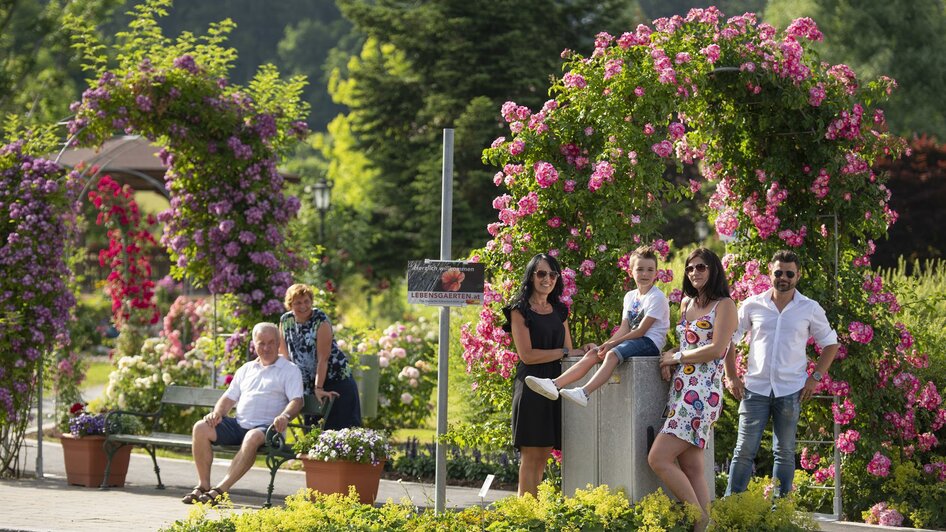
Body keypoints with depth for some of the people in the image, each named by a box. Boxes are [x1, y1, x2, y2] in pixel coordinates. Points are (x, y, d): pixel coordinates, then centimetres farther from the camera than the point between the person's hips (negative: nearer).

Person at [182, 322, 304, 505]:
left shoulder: (290, 370, 8)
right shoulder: (246, 369, 24)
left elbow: (297, 400, -6)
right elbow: (229, 397, 22)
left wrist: (285, 416, -28)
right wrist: (217, 413, 0)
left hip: (266, 427, -5)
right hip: (238, 424, 5)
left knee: (253, 437, -40)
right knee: (200, 428, -17)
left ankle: (221, 490, -42)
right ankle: (203, 486, -18)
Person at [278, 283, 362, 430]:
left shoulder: (321, 321, -17)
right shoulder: (285, 321, -1)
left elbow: (323, 358, -20)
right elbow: (284, 354, 6)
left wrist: (319, 388, -24)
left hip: (336, 378, -5)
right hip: (308, 383, 5)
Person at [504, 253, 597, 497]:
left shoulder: (559, 311, 18)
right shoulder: (520, 310, -2)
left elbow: (569, 352, 14)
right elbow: (527, 355, -11)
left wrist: (583, 350, -7)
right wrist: (563, 352, -8)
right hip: (531, 386, -6)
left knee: (543, 455, 4)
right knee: (530, 455, -8)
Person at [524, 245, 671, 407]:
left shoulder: (657, 297, -7)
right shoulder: (630, 297, 18)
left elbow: (640, 331, -12)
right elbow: (624, 329, 12)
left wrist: (612, 343, -12)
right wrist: (606, 344, -7)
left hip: (650, 342, -8)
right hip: (634, 342, 8)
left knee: (612, 354, -32)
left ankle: (585, 392, -50)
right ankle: (555, 384, -21)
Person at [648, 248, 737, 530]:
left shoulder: (724, 305, -3)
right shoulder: (687, 303, 19)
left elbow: (716, 349, -13)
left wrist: (676, 357, -5)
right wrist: (668, 362, 6)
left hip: (702, 392, -8)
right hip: (680, 389, 8)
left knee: (659, 459, -16)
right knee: (691, 468, 2)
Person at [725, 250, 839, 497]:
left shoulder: (810, 309, 4)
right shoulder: (753, 305, 4)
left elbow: (830, 343, 13)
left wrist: (815, 377, 3)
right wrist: (732, 377, 6)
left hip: (790, 391, 0)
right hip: (755, 388, 0)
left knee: (784, 453, 5)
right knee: (744, 450, -3)